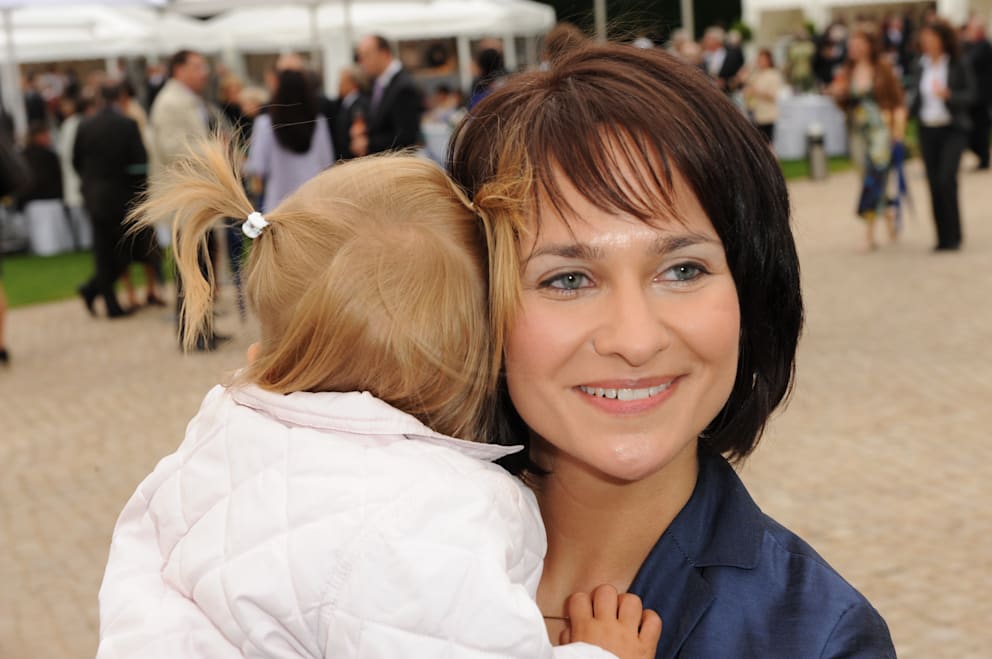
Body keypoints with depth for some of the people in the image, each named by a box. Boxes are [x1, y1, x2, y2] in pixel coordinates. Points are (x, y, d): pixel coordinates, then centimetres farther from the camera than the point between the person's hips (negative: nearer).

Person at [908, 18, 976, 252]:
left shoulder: (958, 64, -5)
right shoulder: (921, 66, 7)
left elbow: (970, 95, -6)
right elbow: (915, 98, 10)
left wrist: (947, 94, -23)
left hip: (952, 130, -4)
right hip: (927, 131, 4)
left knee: (947, 179, -16)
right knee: (934, 184, 3)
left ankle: (954, 236, -4)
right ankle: (943, 237, 11)